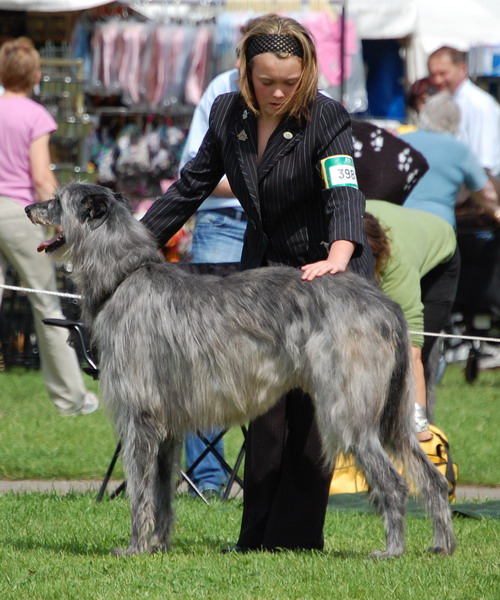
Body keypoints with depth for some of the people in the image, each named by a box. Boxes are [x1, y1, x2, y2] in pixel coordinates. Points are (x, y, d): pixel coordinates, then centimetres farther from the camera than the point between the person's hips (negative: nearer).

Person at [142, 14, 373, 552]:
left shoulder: (326, 119, -17)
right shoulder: (228, 114, -1)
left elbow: (344, 193, -32)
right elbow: (192, 186, 8)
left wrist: (339, 257, -50)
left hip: (328, 272, -5)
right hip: (264, 269, 5)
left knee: (311, 407, -8)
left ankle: (294, 540, -5)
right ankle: (257, 538, 8)